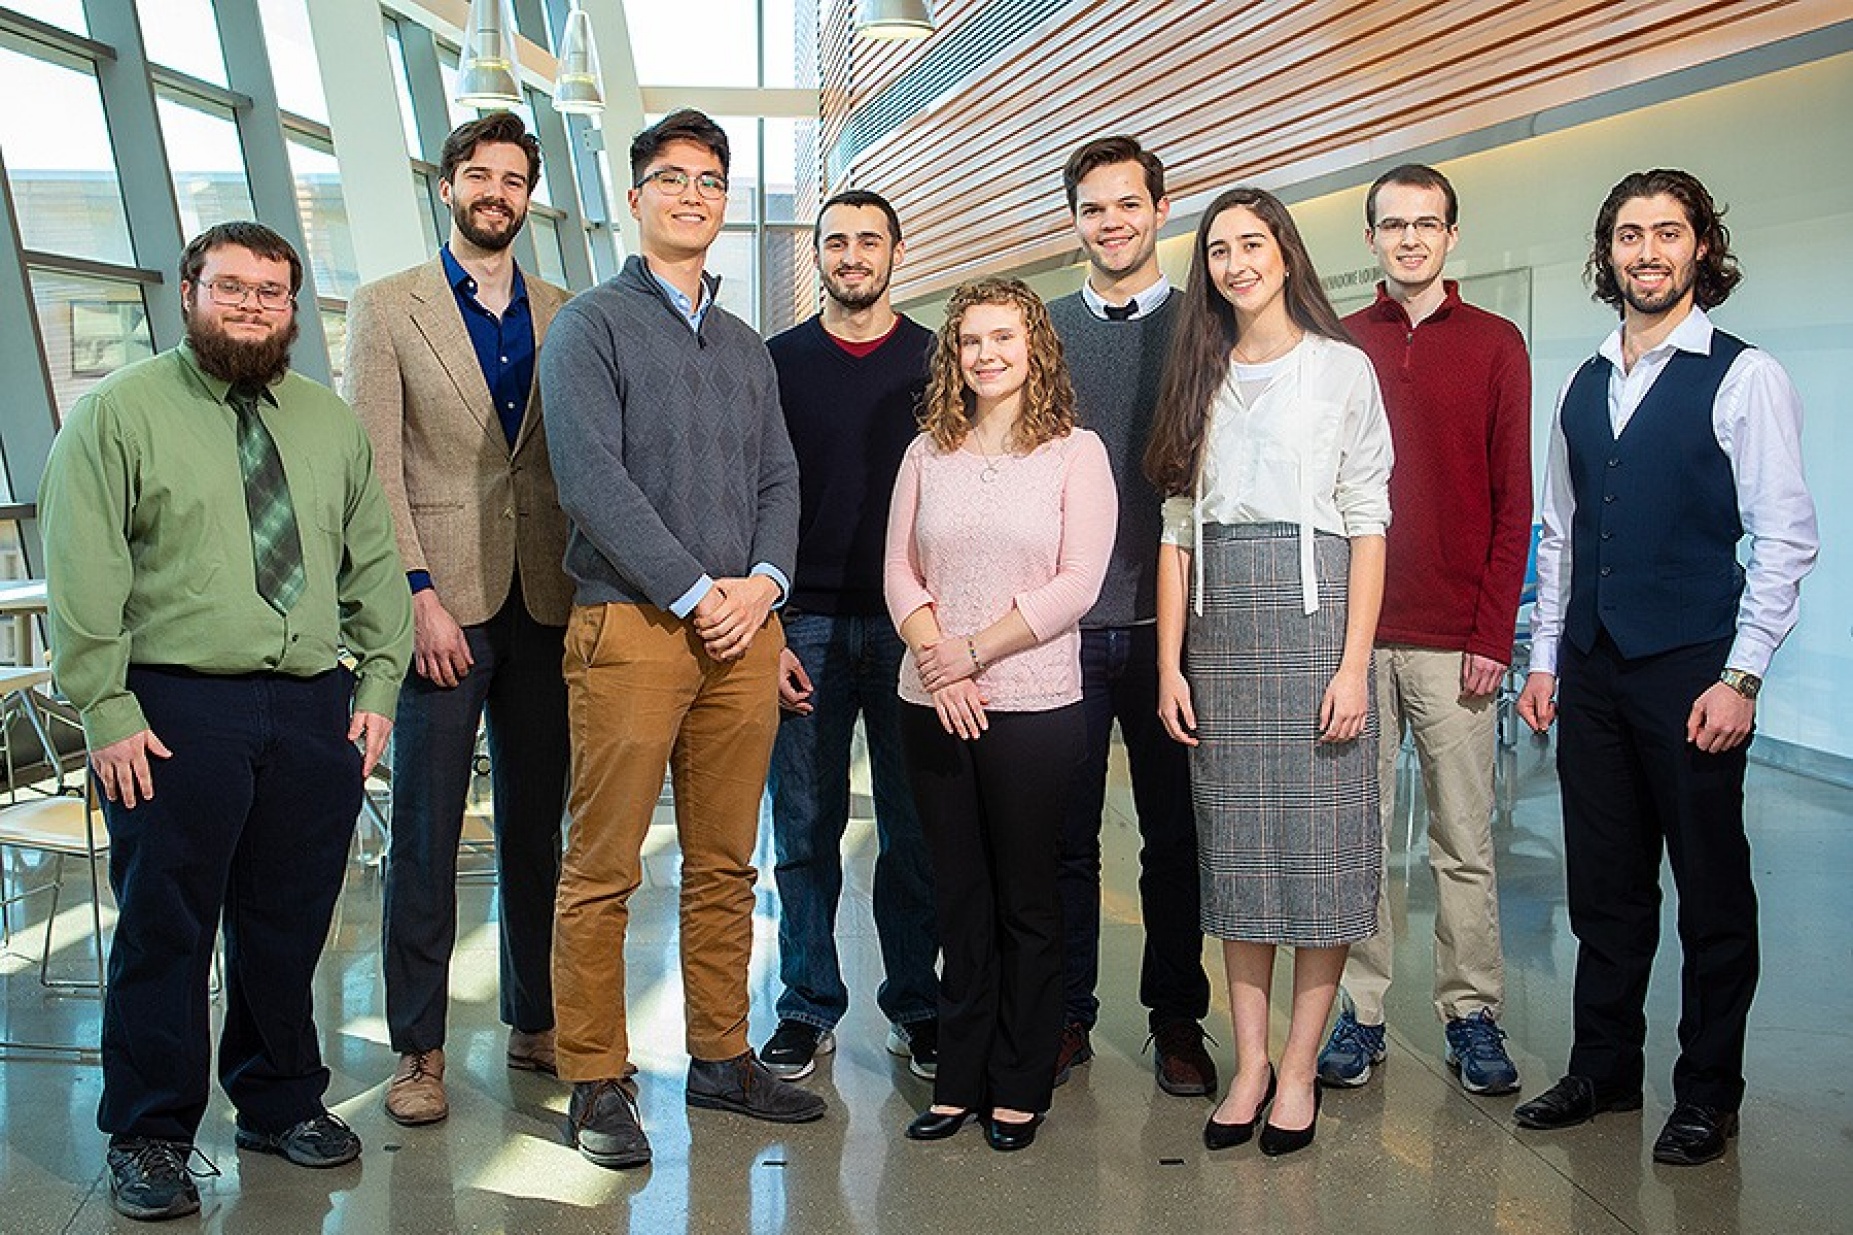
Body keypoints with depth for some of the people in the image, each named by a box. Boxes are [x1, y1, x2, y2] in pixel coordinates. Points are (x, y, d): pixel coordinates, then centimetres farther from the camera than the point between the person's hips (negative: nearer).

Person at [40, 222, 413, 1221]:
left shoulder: (332, 423, 15)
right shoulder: (119, 411, 1)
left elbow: (374, 565, 16)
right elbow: (81, 578, -4)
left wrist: (376, 686, 7)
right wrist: (108, 713, -10)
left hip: (314, 708, 4)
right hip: (174, 709, -4)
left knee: (289, 926, 12)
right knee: (163, 932, 2)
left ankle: (280, 1102, 29)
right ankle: (149, 1137, 17)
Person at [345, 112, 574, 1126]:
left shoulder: (563, 318, 12)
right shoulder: (386, 309, 4)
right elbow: (375, 466, -4)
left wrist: (587, 585, 1)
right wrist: (418, 594, -13)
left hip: (546, 602, 3)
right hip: (442, 600, -3)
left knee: (537, 824, 10)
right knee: (425, 834, 1)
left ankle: (536, 1022, 22)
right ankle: (418, 1047, 11)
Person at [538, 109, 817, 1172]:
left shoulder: (748, 347, 20)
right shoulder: (593, 324, 1)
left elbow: (780, 480, 16)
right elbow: (591, 478, -9)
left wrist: (762, 584, -3)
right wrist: (697, 592, -12)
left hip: (744, 625, 6)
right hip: (631, 623, -5)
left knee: (726, 866, 10)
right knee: (603, 872, -2)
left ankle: (722, 1058, 21)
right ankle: (598, 1083, 8)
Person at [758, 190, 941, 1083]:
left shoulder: (936, 362, 8)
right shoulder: (778, 361, 8)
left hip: (912, 627, 0)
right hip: (804, 628, 0)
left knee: (914, 830, 5)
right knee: (805, 827, 5)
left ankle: (915, 1005, 18)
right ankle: (809, 1008, 17)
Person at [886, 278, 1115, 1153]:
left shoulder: (1075, 452, 0)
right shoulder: (927, 452, 10)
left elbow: (1077, 583, -8)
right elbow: (900, 569, 6)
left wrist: (974, 651, -12)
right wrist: (936, 661, -10)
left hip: (1035, 708, -3)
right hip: (932, 708, 3)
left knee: (1025, 900, 5)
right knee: (960, 896, 10)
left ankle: (1019, 1089, 17)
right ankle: (960, 1080, 20)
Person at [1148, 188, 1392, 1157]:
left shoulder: (1343, 367, 2)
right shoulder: (1200, 377, 13)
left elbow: (1367, 524, -3)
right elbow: (1177, 529, 11)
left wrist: (1353, 664, -11)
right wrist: (1169, 663, 3)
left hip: (1313, 614, -4)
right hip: (1219, 627, 4)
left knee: (1319, 841, -2)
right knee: (1235, 843, 6)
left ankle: (1299, 1067, 9)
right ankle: (1249, 1064, 14)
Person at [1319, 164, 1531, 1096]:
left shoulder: (1495, 345, 6)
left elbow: (1512, 499, 3)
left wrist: (1493, 634, -4)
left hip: (1454, 640, -1)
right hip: (1352, 632, 1)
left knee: (1464, 841, 4)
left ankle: (1471, 1016, 16)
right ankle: (1360, 1011, 15)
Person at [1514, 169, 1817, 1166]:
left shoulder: (1744, 378, -5)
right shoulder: (1581, 387, 12)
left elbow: (1787, 538, -9)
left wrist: (1740, 678, -13)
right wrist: (1545, 658, 11)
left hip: (1690, 673, -5)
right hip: (1591, 673, 5)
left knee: (1711, 889, 6)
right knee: (1604, 888, 13)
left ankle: (1708, 1095, 19)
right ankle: (1604, 1071, 26)